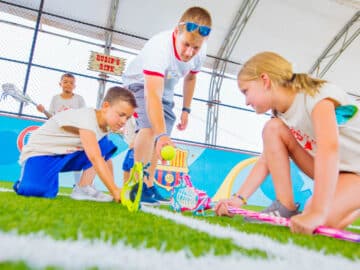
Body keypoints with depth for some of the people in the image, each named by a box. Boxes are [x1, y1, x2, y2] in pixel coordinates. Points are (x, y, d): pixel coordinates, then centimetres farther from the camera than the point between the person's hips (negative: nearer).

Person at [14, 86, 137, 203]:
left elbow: (104, 157, 4)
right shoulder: (87, 117, -29)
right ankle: (25, 182, 3)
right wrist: (115, 191, -38)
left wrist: (114, 189, -2)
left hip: (66, 155, 8)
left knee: (106, 146, -3)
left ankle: (83, 188, -8)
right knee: (39, 190, -35)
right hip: (40, 153, -8)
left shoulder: (105, 124, 0)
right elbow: (95, 158, -37)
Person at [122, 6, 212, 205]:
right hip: (140, 84, -6)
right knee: (150, 126, -30)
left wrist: (186, 109, 3)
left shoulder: (200, 52, -20)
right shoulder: (159, 47, -40)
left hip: (165, 90, 6)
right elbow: (152, 96, -51)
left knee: (160, 142, 5)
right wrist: (162, 134, -62)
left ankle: (149, 185, 16)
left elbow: (190, 77, 2)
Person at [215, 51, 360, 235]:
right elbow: (267, 159, -4)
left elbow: (329, 148, -41)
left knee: (323, 220, -32)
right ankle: (285, 207, -9)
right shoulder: (281, 114, -2)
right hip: (333, 171, 7)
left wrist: (316, 213, -50)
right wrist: (239, 198, -15)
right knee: (273, 129, -11)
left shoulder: (318, 95, -25)